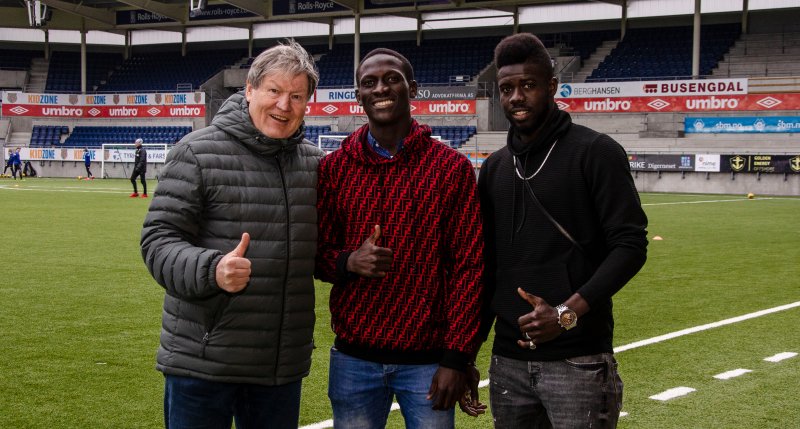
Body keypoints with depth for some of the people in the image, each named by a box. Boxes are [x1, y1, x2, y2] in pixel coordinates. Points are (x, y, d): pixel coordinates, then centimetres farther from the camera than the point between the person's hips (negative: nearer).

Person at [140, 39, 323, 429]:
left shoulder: (315, 162, 10)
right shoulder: (198, 152, -7)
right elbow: (158, 239, -11)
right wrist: (212, 269, -29)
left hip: (283, 366, 5)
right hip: (202, 364, -5)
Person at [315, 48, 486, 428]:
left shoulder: (452, 167, -3)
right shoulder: (334, 167, 4)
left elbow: (467, 266, -4)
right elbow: (318, 254, 9)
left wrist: (457, 357, -8)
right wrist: (349, 261, -15)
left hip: (428, 360, -2)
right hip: (353, 358, 2)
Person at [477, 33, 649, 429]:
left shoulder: (595, 153, -4)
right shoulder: (495, 168, 13)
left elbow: (630, 244, -10)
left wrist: (568, 313, -20)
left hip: (578, 362, -5)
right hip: (507, 362, 5)